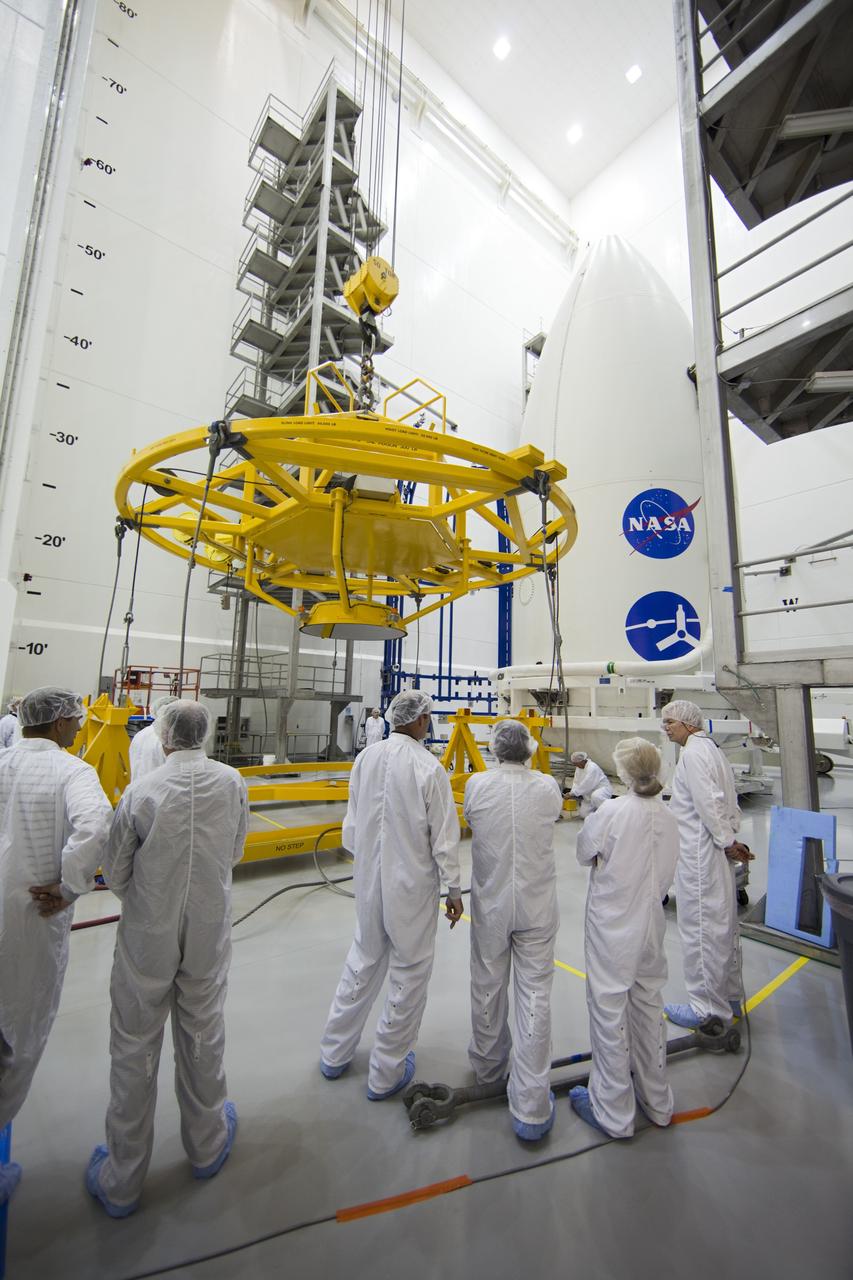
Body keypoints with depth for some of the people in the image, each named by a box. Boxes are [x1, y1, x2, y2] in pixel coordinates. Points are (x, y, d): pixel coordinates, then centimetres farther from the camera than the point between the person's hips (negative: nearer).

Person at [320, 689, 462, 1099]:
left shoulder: (365, 758, -7)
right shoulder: (429, 768, -21)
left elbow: (352, 821, 1)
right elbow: (444, 836, -15)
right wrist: (453, 888, -1)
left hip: (370, 881, 5)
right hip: (412, 885, -5)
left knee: (362, 961, 25)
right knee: (409, 974, 16)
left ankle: (334, 1054, 42)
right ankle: (386, 1073, 33)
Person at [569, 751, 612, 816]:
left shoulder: (592, 767, -26)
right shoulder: (578, 767, 2)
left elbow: (585, 785, -29)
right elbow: (576, 782, 3)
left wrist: (572, 794, -25)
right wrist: (572, 793, -15)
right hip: (589, 794, 8)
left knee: (595, 796, -42)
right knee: (584, 814, -4)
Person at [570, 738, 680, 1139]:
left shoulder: (613, 811, -24)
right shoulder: (668, 818, -6)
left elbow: (584, 853, -9)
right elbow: (665, 875, 6)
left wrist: (592, 817, 4)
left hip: (612, 927, -6)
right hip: (651, 924, 6)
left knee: (609, 1011, 11)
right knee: (649, 1007, 23)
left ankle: (613, 1112, 28)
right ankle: (656, 1101, 42)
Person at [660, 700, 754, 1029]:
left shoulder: (692, 753, -17)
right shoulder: (711, 749, 13)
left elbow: (708, 802, -22)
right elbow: (730, 803, 14)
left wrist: (727, 841, -12)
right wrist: (730, 838, 9)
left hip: (699, 852, -10)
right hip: (716, 852, 10)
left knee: (700, 928, 2)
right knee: (723, 925, 20)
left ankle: (708, 1008, 16)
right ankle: (730, 998, 35)